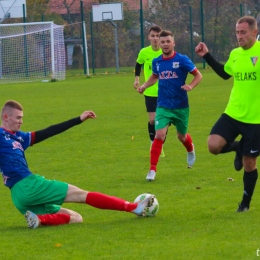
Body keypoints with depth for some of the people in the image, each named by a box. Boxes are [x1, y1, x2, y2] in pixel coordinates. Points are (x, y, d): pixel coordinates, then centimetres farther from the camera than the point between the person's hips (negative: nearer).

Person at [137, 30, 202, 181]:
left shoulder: (182, 60, -9)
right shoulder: (157, 62, 3)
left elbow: (198, 75, -2)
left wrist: (190, 86, -21)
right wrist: (144, 86, 7)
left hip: (181, 106, -1)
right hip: (163, 106, 1)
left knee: (182, 136, 15)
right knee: (159, 135, -17)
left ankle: (190, 150, 53)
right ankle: (152, 170, -13)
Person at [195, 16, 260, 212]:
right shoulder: (235, 54, 7)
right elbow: (225, 73, 27)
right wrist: (207, 56, 23)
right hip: (232, 114, 5)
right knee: (214, 145, -17)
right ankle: (237, 147, 17)